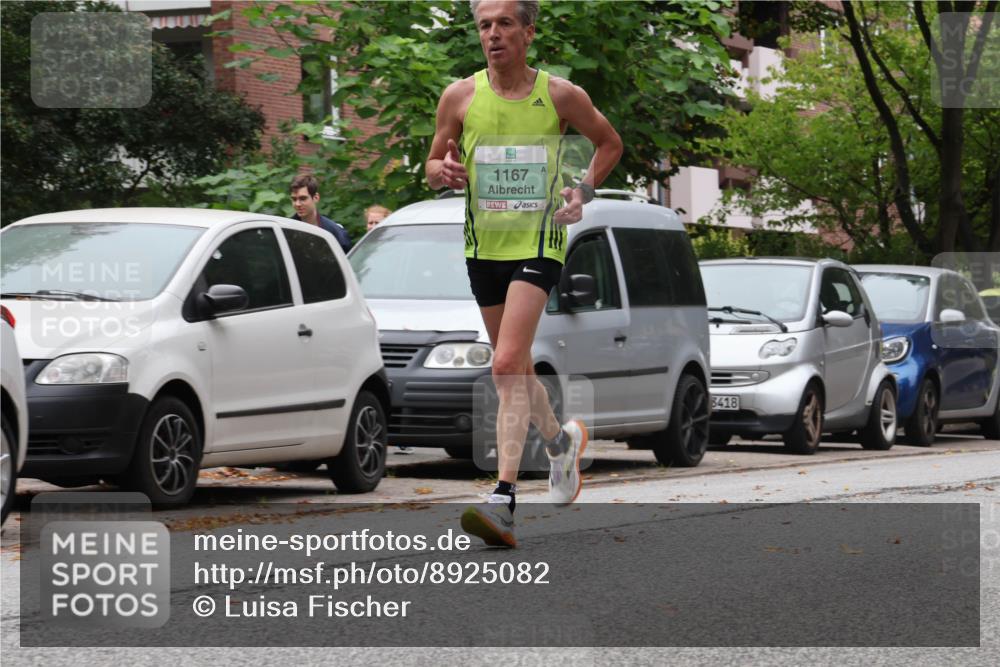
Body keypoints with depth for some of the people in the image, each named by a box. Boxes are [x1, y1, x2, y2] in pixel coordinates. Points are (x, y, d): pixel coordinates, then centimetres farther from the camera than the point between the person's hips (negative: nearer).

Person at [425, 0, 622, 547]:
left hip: (539, 243, -4)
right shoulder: (459, 97, 1)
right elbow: (433, 165, 12)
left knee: (508, 364, -19)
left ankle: (504, 499, -25)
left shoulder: (561, 96, -4)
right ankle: (562, 439, 46)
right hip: (484, 247, 4)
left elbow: (609, 143, 14)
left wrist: (584, 191, -1)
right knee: (515, 368, 16)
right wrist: (444, 172, -12)